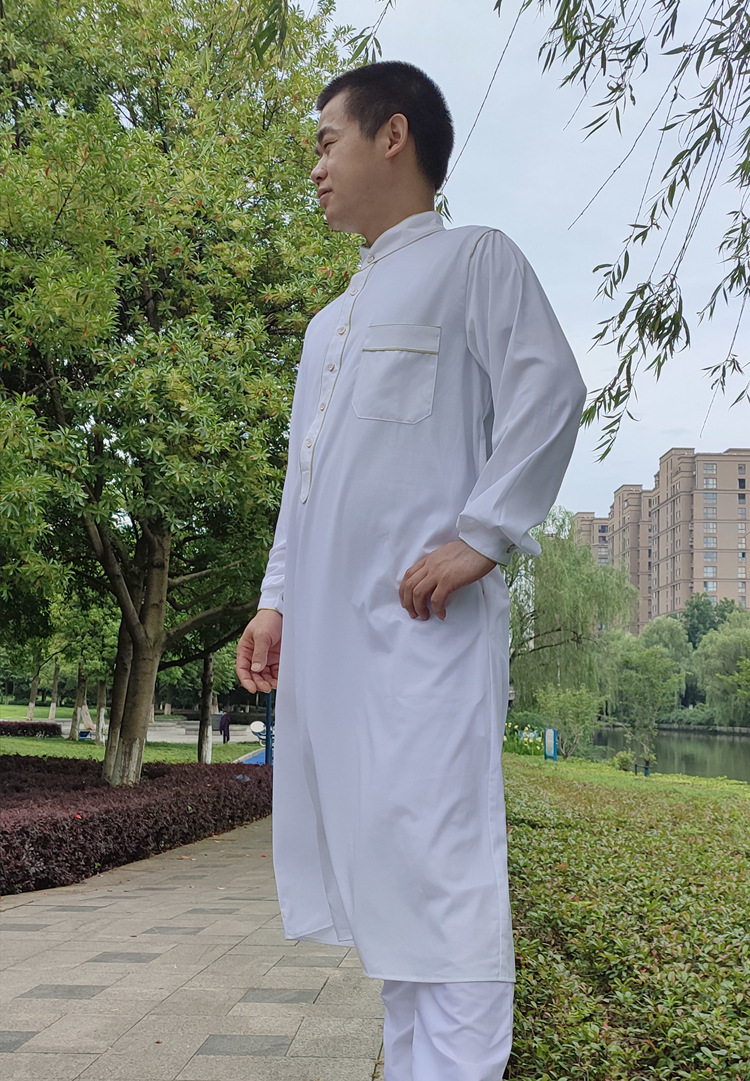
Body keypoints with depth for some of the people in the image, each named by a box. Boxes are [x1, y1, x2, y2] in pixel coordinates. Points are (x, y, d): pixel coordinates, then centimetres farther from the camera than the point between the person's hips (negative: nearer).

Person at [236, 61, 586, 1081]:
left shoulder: (475, 258, 5)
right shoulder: (329, 321, 27)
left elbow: (548, 392, -8)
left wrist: (480, 535, -16)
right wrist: (277, 597, 15)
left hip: (423, 615, -8)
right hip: (329, 622, 8)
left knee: (436, 853, -11)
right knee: (369, 856, 8)